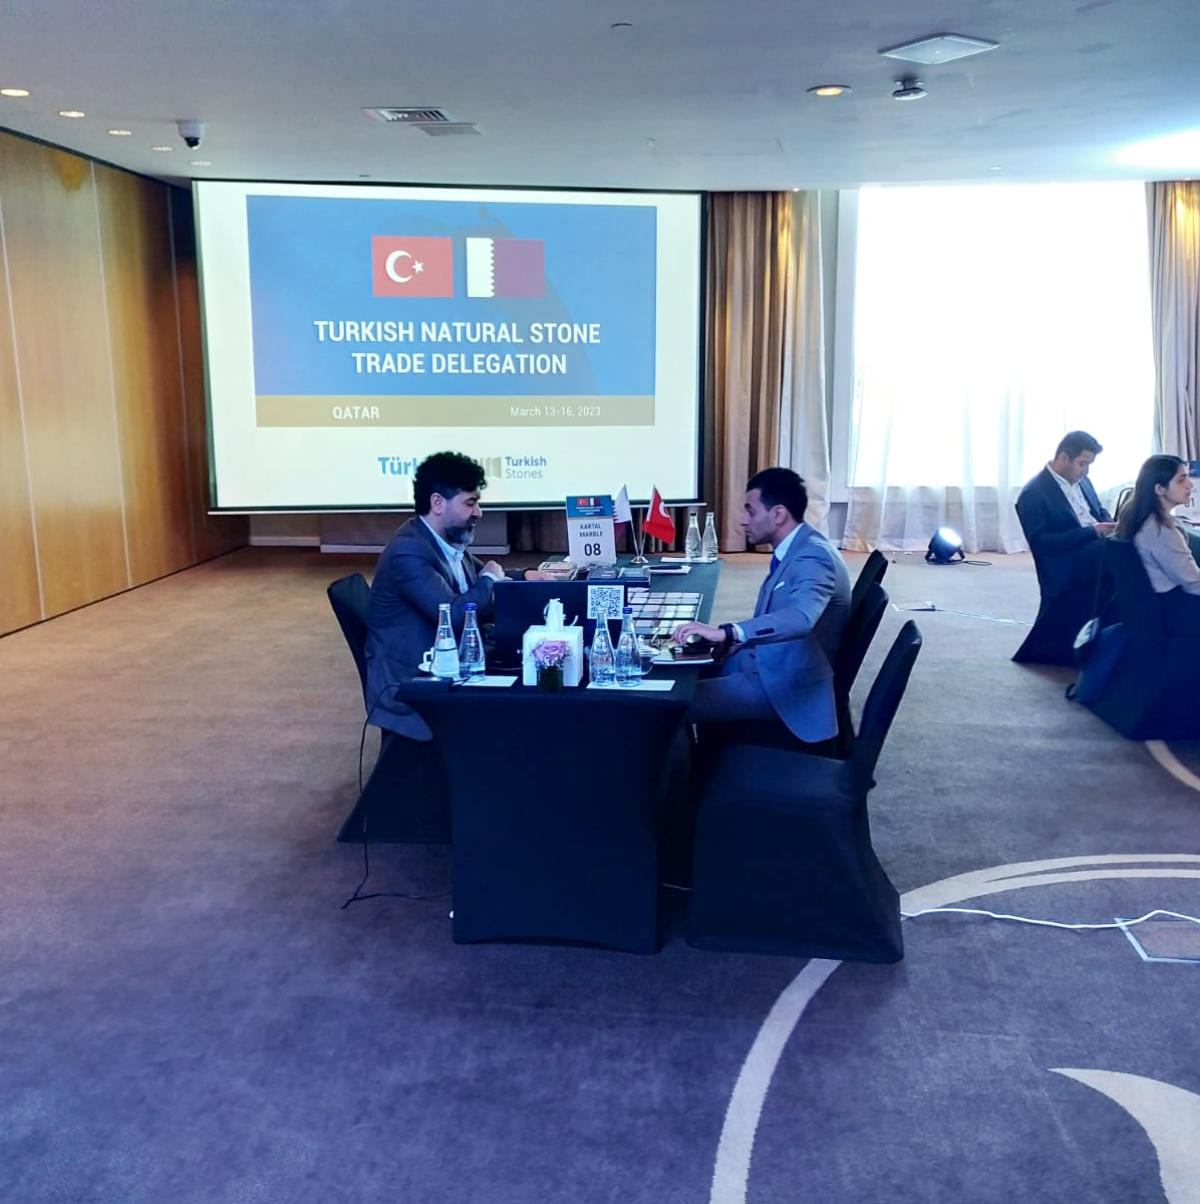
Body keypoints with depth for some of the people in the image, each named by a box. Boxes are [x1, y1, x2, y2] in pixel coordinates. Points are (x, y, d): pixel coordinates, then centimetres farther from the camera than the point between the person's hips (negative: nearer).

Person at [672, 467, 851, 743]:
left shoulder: (814, 555, -23)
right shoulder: (796, 548, 7)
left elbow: (799, 618, -41)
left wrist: (726, 632, -47)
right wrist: (735, 641, 0)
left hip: (787, 683, -10)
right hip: (771, 662, 10)